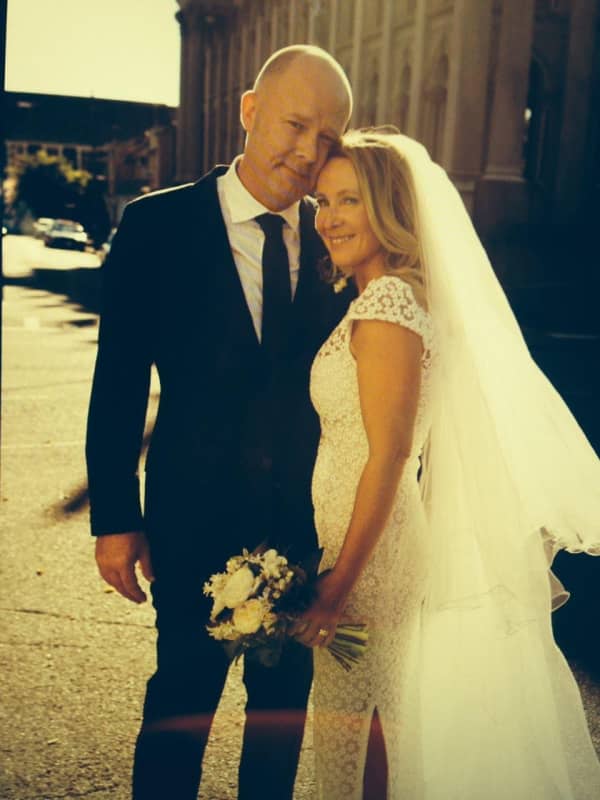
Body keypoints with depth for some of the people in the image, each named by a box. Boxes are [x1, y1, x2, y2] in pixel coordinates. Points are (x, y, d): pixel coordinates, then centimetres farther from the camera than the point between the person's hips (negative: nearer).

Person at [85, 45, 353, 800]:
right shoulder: (157, 224, -8)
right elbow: (118, 383, -6)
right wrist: (115, 518, -7)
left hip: (307, 519, 3)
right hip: (196, 518, -3)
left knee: (286, 698, 19)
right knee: (182, 697, 12)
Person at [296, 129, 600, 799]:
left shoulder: (386, 304, -19)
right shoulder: (379, 297, 10)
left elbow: (387, 458, -22)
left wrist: (338, 586, -18)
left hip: (371, 546, -9)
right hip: (372, 536, 9)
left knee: (356, 720, 7)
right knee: (372, 715, 21)